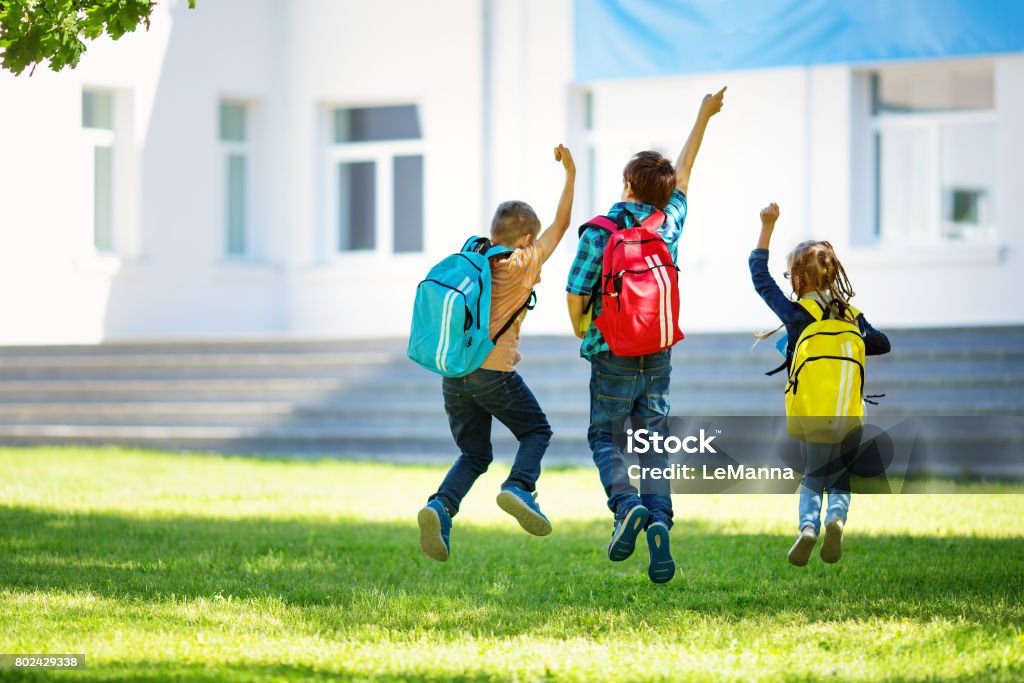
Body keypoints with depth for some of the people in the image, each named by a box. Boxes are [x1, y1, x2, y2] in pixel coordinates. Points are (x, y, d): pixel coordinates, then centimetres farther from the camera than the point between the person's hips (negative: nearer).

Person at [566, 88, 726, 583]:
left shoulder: (599, 232, -11)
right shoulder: (669, 223, 0)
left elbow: (576, 294, -10)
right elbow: (683, 173, 16)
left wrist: (583, 336, 11)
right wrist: (703, 119, 30)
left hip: (614, 356, -3)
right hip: (659, 356, 3)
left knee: (605, 436, 9)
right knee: (652, 442, 7)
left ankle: (625, 503, -17)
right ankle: (659, 519, -14)